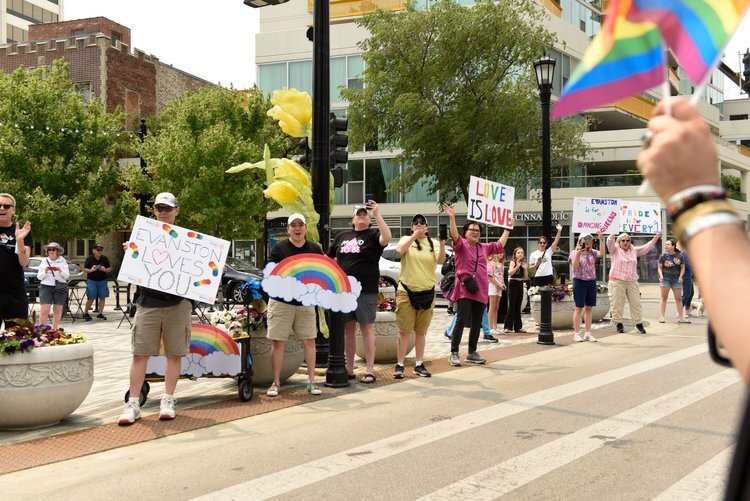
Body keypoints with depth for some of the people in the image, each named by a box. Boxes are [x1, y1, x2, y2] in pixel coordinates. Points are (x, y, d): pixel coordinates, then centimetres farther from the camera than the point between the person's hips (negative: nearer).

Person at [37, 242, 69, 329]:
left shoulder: (63, 262, 9)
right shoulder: (44, 262, 10)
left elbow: (67, 276, 6)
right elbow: (39, 277, 10)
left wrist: (60, 271, -12)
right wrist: (45, 271, -9)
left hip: (60, 288, 1)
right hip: (46, 286, -1)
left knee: (58, 310, 3)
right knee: (44, 310, -10)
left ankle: (55, 329, 12)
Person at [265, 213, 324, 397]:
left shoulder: (315, 249, 9)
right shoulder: (279, 249, 0)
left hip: (306, 303, 2)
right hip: (281, 302, -2)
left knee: (309, 341, 3)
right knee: (278, 342, -1)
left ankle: (311, 380, 12)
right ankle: (276, 382, 8)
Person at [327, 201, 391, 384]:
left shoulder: (372, 235, 0)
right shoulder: (342, 236, 15)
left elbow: (387, 237, -23)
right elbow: (328, 257, 23)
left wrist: (377, 214, -24)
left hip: (366, 291, -5)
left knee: (367, 328, -2)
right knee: (348, 329, 10)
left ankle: (370, 370, 1)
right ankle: (349, 369, 18)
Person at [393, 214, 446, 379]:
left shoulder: (433, 243, 6)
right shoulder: (406, 239, 4)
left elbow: (440, 260, -10)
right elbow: (399, 250, -18)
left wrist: (442, 244, -27)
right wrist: (414, 235, -17)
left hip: (427, 292, 2)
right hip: (406, 292, -2)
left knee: (421, 331, 10)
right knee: (404, 331, -4)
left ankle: (419, 364, 17)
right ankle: (399, 365, 0)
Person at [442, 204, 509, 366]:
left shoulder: (484, 248, 19)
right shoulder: (461, 245, 1)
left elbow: (500, 244, 30)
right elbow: (455, 235, -18)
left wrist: (508, 228, 33)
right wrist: (452, 218, -32)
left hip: (480, 291, 6)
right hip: (464, 290, -6)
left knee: (477, 323, 9)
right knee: (461, 321, -12)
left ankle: (472, 353, 20)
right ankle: (454, 353, -8)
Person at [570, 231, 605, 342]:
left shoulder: (592, 253, 9)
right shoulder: (574, 253, 0)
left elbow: (602, 253, -11)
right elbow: (574, 266, -13)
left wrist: (601, 239, -16)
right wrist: (578, 253, -23)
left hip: (591, 282, 4)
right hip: (579, 281, -4)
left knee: (589, 308, 6)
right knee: (579, 308, -3)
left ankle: (587, 333, 13)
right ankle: (576, 334, 2)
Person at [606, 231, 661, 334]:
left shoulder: (634, 251, 17)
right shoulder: (615, 250, 3)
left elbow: (647, 247, 17)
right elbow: (610, 242, -15)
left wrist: (656, 237, 11)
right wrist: (612, 235, -32)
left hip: (632, 282, 4)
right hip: (617, 281, -4)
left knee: (636, 303, 4)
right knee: (617, 304, -1)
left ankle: (639, 323, 11)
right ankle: (618, 323, 9)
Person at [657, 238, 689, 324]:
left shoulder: (679, 256, 1)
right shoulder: (663, 256, -3)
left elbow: (682, 267, 6)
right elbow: (660, 267, 1)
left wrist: (680, 277, -7)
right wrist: (661, 275, -16)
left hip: (676, 279, 2)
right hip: (665, 278, -2)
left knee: (679, 299, 6)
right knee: (664, 298, -1)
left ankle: (681, 317, 12)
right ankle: (661, 317, 0)